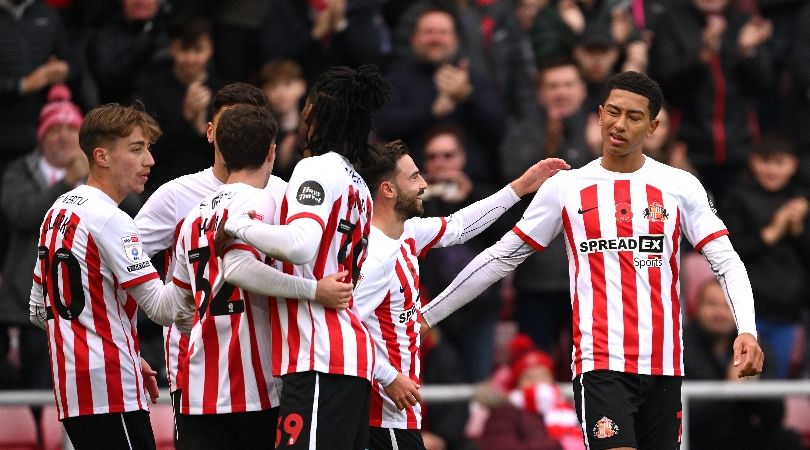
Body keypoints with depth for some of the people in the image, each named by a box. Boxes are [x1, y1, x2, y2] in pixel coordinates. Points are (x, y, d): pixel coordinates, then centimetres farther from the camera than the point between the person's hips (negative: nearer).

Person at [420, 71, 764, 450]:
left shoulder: (681, 187, 5)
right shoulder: (566, 188, 5)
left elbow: (726, 262, 3)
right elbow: (501, 258, 11)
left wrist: (747, 330, -15)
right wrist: (425, 317, 11)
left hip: (663, 365, 2)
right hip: (600, 362, -2)